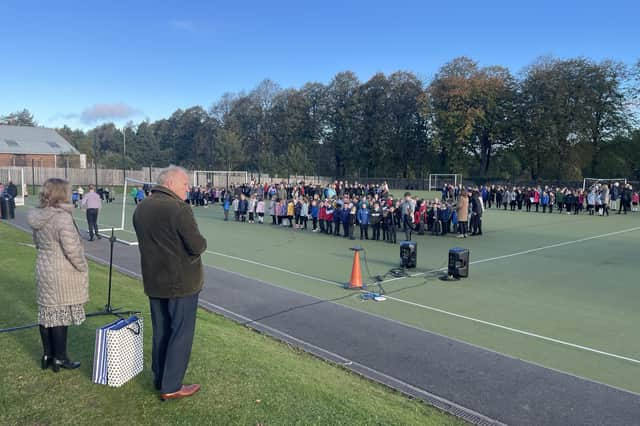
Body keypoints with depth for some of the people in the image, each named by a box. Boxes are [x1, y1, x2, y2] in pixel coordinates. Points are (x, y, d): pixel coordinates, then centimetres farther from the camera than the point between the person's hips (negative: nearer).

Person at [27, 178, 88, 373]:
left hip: (43, 270, 8)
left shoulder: (37, 217, 5)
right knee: (61, 314, 2)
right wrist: (82, 268, -9)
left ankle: (48, 355, 27)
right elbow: (72, 249, -22)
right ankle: (60, 358, 13)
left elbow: (37, 243, 16)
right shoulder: (62, 218, -21)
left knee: (47, 312, 15)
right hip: (63, 274, -8)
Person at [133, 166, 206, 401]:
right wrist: (200, 242, -1)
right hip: (181, 281, -8)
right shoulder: (179, 208, -21)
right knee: (181, 333, 4)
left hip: (153, 280, 8)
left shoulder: (141, 208, 5)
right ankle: (171, 387, 10)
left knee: (160, 331, 19)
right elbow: (198, 245, -22)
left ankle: (159, 378, 32)